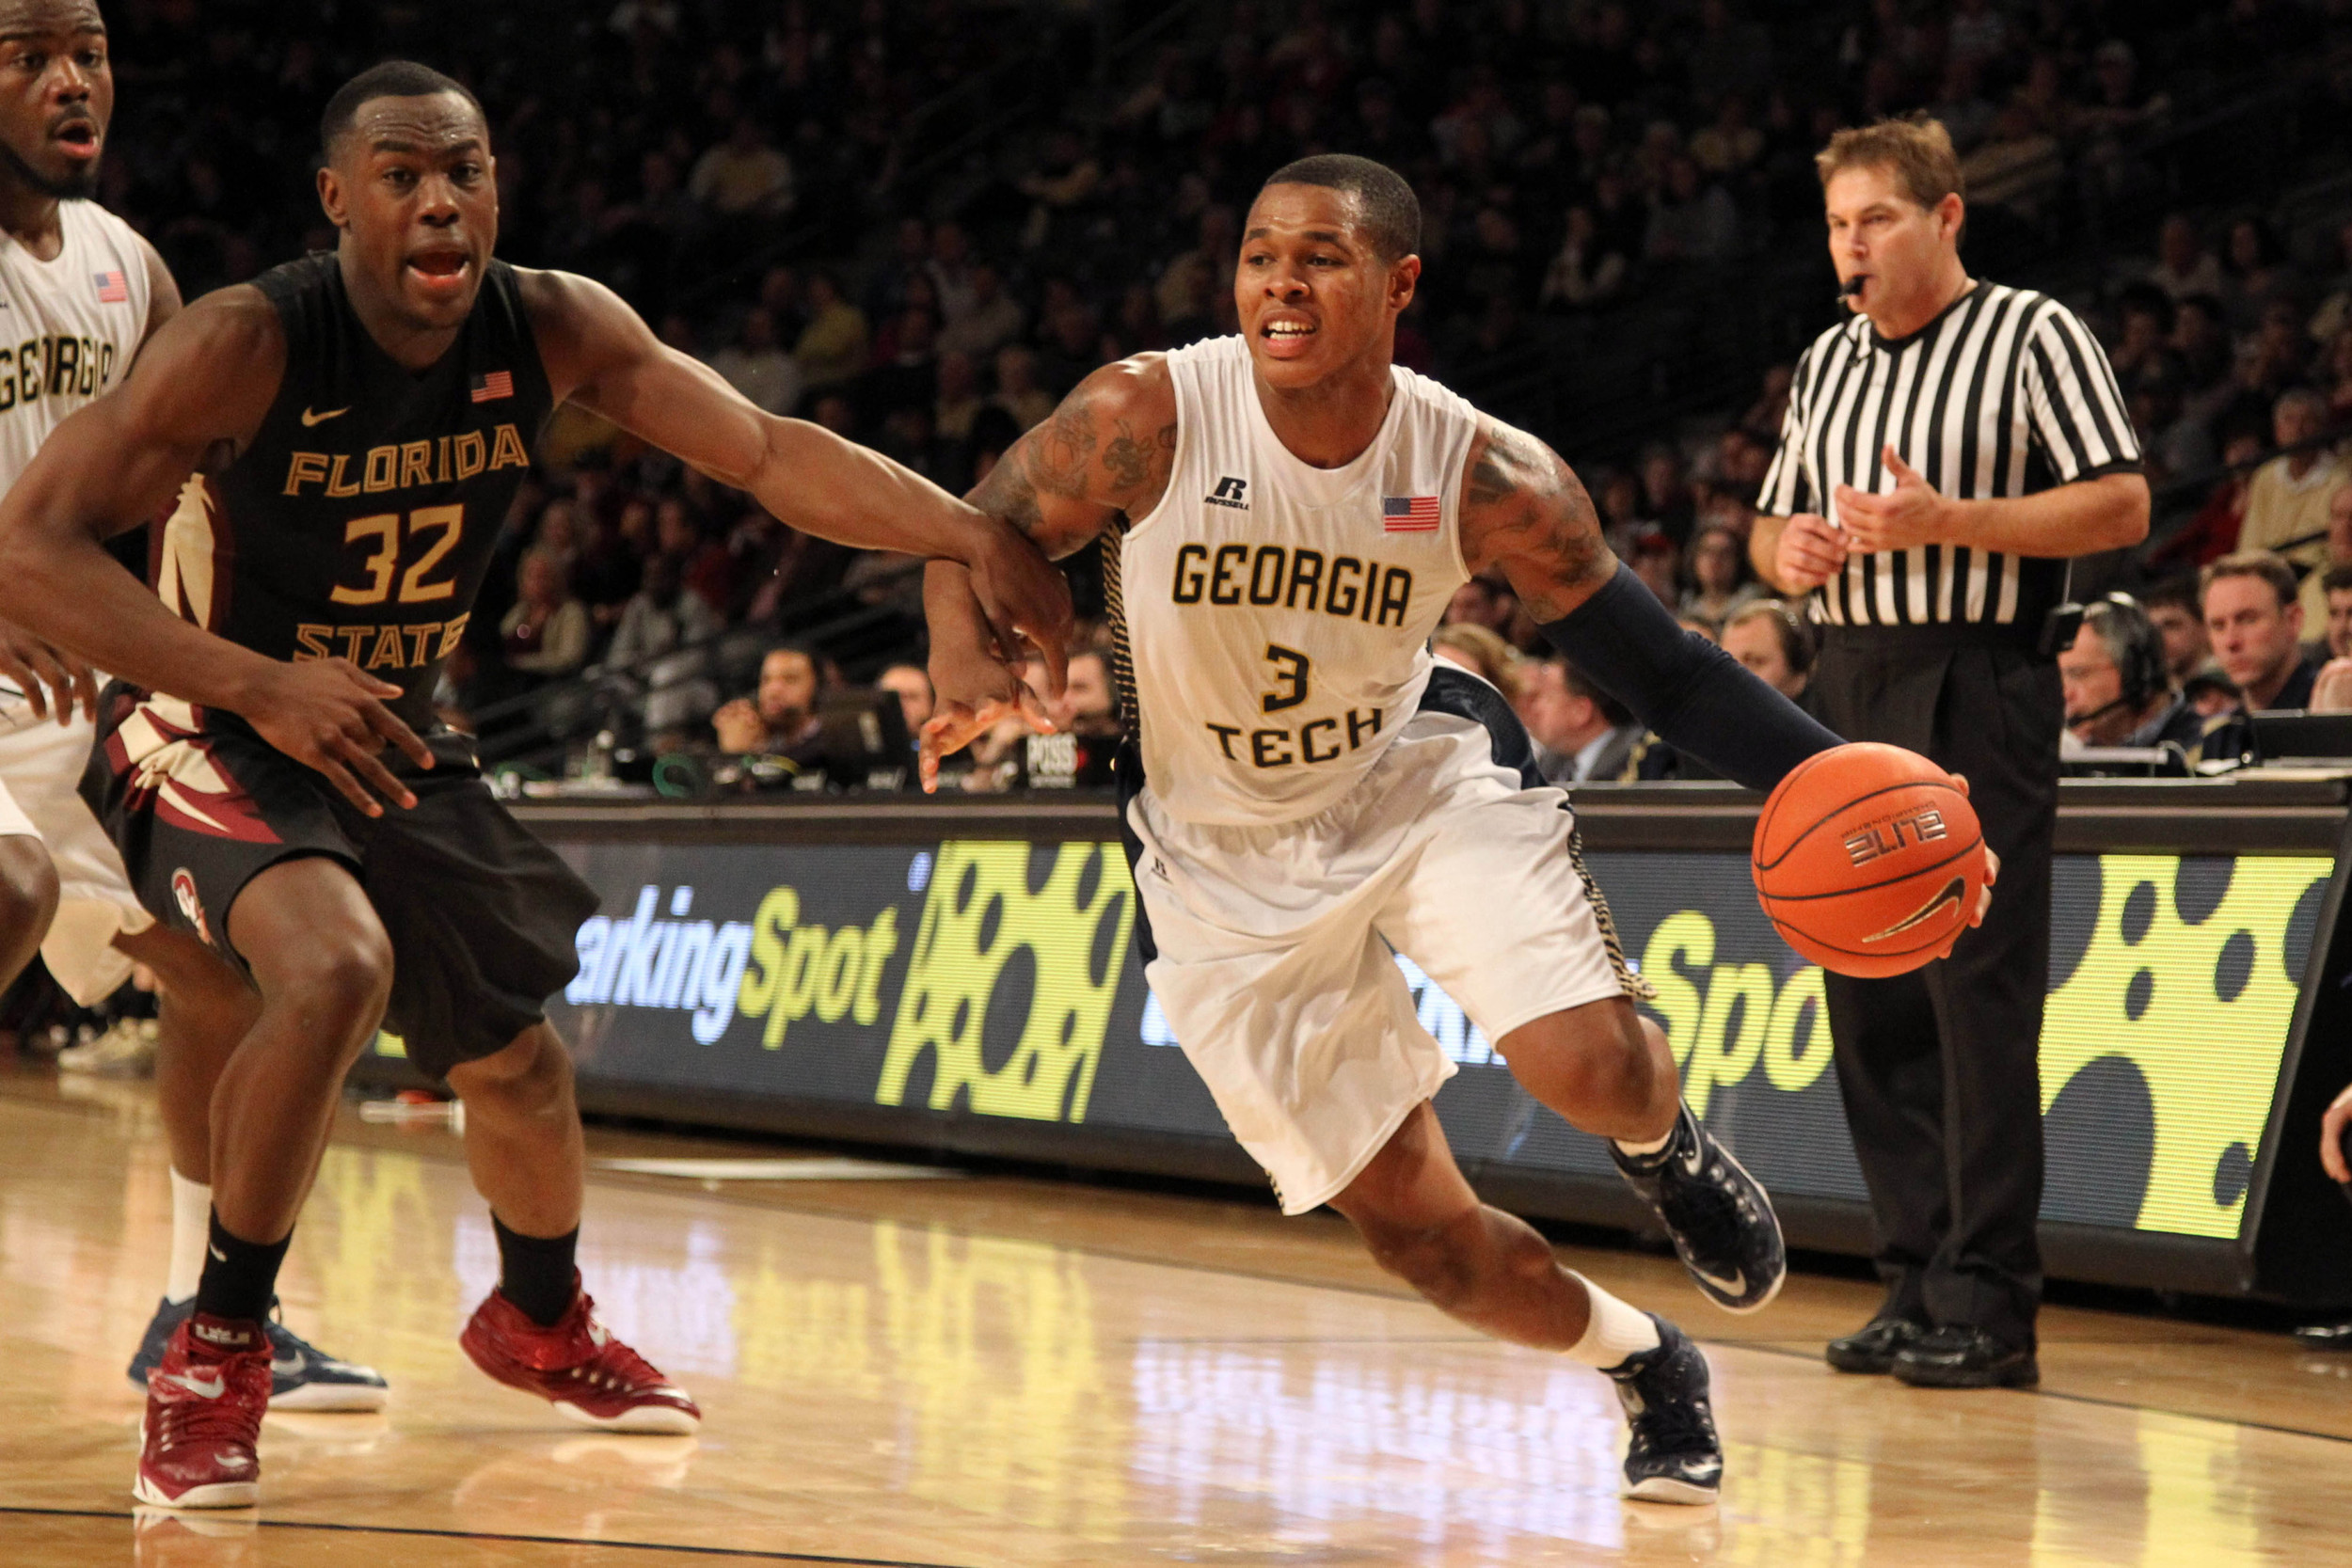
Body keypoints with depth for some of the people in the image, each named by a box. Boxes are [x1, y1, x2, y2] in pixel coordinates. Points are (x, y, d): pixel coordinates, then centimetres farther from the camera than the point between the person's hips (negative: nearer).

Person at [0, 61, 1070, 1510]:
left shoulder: (554, 330, -13)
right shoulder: (248, 346, -27)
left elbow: (768, 452, -15)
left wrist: (969, 535, -31)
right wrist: (261, 685, -40)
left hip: (393, 738, 6)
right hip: (208, 735, -6)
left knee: (516, 1056, 16)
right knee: (336, 970, -33)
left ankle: (542, 1322, 48)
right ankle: (218, 1354, -16)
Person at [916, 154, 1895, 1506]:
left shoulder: (1490, 480, -19)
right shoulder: (1146, 418, -22)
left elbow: (1662, 667, -11)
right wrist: (967, 663, -31)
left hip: (1419, 777, 0)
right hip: (1230, 861, 0)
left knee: (1590, 1062, -26)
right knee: (1420, 1232, 0)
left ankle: (1670, 1152, 14)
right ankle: (1650, 1370, 29)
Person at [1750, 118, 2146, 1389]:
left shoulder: (2030, 333, -2)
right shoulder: (1828, 363, 19)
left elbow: (2122, 506, -10)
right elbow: (1773, 523, 26)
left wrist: (1945, 520, -19)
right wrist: (1786, 552, 2)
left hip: (1975, 688, -7)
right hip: (1847, 691, 7)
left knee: (1980, 994, -9)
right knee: (1870, 1000, 5)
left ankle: (1990, 1303, -7)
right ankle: (1916, 1282, 13)